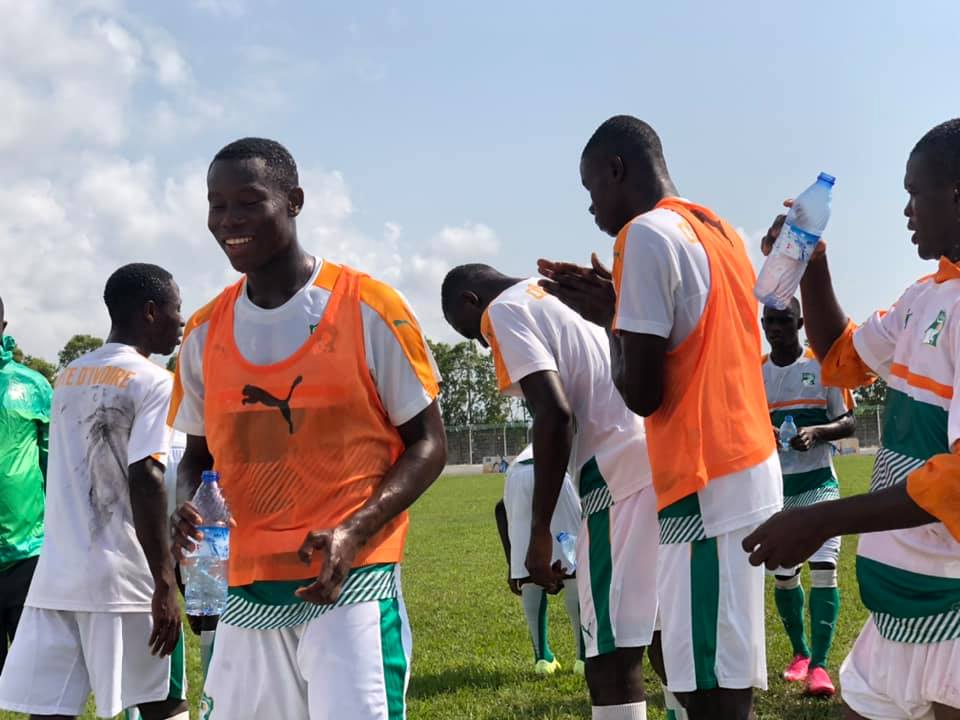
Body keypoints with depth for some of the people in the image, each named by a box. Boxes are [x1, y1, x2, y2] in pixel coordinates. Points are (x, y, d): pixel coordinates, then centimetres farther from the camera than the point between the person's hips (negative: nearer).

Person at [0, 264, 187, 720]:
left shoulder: (67, 377, 16)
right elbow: (144, 479, -16)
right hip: (123, 578, -6)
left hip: (55, 577, 6)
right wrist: (165, 584, -16)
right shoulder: (153, 381, -7)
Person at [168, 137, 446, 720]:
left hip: (353, 575, -4)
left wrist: (354, 531, -17)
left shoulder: (367, 308, -6)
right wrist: (179, 502, -4)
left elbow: (427, 444, -3)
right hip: (249, 584, 5)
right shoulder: (205, 334, 7)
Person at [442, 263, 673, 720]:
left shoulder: (504, 312, 1)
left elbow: (556, 414, -12)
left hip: (623, 469, -9)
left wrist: (540, 533, -8)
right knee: (659, 631, 18)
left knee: (610, 655, -7)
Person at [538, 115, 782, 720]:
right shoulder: (720, 231, 17)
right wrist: (623, 306, 17)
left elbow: (642, 394, -14)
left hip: (707, 484, -10)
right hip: (750, 466, 10)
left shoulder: (646, 235, -11)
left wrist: (612, 320, 2)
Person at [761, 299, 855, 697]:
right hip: (773, 485, 3)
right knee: (784, 575, 7)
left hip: (818, 481, -2)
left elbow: (848, 423, 0)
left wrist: (815, 432, -21)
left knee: (823, 569, -14)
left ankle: (819, 664, -11)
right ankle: (799, 653, 26)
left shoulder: (823, 365, -1)